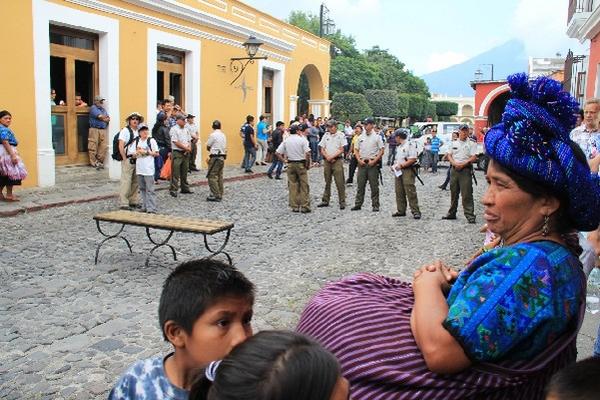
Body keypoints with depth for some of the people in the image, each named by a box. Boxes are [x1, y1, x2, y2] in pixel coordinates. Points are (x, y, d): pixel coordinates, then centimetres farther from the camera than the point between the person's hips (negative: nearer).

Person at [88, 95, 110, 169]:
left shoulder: (103, 109, 22)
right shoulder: (93, 108, -1)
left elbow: (108, 119, 13)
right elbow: (100, 117, -12)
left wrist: (105, 119, -8)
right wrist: (106, 117, 5)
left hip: (103, 130, 6)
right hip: (94, 129, -6)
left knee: (104, 146, -1)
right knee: (93, 147, -5)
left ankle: (100, 162, 7)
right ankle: (94, 162, 0)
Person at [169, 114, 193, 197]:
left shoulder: (186, 130, 15)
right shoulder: (174, 129, -7)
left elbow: (189, 141, 15)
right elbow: (176, 142, -14)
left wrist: (189, 148, -5)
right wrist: (186, 148, -10)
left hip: (186, 153, 7)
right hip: (177, 153, -7)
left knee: (184, 172, 12)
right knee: (175, 173, -7)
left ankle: (185, 189, 19)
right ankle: (173, 189, -3)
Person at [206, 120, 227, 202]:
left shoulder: (213, 135, -12)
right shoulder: (223, 135, 10)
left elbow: (208, 147, -4)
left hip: (215, 157, -8)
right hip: (222, 157, 8)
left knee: (212, 177, -6)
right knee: (219, 176, 13)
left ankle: (216, 195, -10)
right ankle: (220, 194, 17)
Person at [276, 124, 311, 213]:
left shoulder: (286, 141, 4)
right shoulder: (302, 140, -8)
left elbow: (277, 153, 0)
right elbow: (307, 153, -17)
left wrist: (283, 160, 5)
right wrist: (307, 164, -6)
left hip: (290, 164, 4)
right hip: (301, 164, -3)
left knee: (292, 186, 8)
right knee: (304, 185, 2)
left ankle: (294, 206, 11)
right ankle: (305, 207, 2)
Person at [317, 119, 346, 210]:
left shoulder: (341, 135, 1)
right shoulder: (326, 135, 12)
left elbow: (341, 150, -4)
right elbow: (322, 150, 10)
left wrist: (332, 157, -13)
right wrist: (328, 158, -7)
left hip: (337, 160, -4)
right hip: (327, 161, 4)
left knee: (339, 182, -6)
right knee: (327, 181, 10)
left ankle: (342, 202, -1)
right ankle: (325, 201, 17)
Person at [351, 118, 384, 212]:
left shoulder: (377, 137, -1)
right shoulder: (360, 137, 10)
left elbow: (382, 150, -4)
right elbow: (356, 150, 13)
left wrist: (374, 161, -13)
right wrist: (359, 160, -3)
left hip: (372, 163, -3)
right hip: (362, 163, 4)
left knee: (374, 186, 1)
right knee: (360, 185, 6)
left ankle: (375, 205, 8)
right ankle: (358, 204, 12)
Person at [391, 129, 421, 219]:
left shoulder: (410, 145, -9)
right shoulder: (399, 147, 19)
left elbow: (413, 160, -16)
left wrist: (401, 165, -15)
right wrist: (395, 165, 7)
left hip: (407, 170, -9)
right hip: (399, 171, 9)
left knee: (410, 192, -10)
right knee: (399, 192, 8)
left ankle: (415, 211, -7)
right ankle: (401, 211, 15)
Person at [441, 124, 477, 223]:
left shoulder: (471, 144, 0)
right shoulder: (454, 143, 14)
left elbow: (474, 158, -7)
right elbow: (449, 155, 11)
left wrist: (463, 164, -17)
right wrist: (454, 163, -8)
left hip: (465, 170, -5)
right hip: (454, 169, 5)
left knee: (467, 194, -9)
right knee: (453, 193, 12)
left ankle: (470, 216, -7)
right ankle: (451, 214, 22)